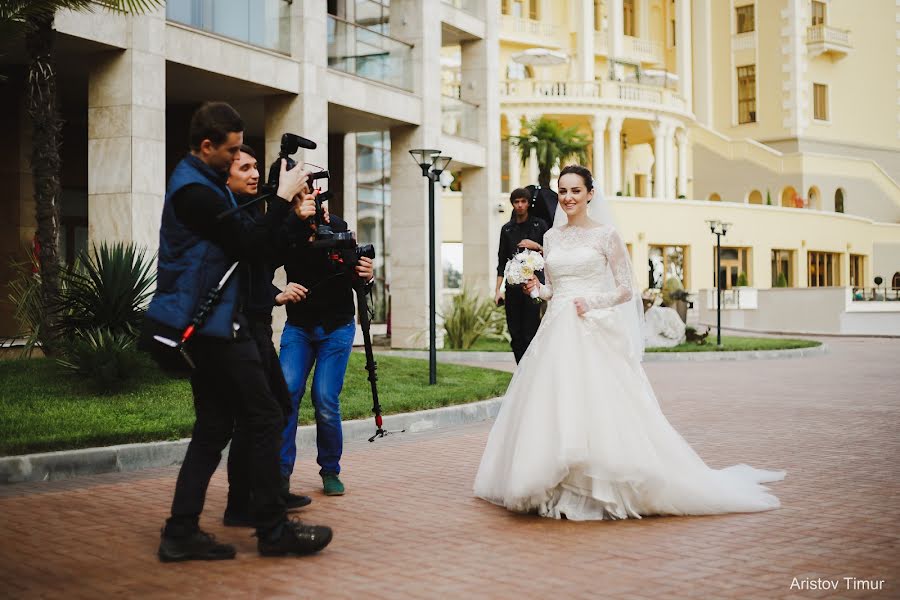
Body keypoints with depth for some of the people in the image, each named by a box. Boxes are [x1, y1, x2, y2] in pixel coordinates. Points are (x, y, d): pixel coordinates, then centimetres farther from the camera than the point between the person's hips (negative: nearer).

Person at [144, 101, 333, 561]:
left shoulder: (202, 182, 16)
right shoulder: (195, 191, -16)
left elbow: (243, 235, 15)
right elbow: (250, 245, -17)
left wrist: (291, 214, 4)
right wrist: (284, 199, -11)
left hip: (204, 324, 11)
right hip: (213, 324, -11)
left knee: (213, 427, 11)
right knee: (264, 419, -5)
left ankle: (181, 532, 11)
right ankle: (272, 530, 3)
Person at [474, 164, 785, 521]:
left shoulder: (605, 235, 1)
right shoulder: (551, 238, 14)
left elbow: (625, 291, 0)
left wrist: (591, 302, -14)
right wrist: (537, 288, 0)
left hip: (594, 334, -5)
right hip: (556, 333, 5)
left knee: (598, 408, -11)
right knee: (552, 409, 0)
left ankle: (601, 490, -2)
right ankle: (558, 490, 9)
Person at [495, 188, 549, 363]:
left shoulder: (539, 225, 5)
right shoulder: (507, 229, 13)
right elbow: (502, 261, 13)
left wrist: (536, 246, -13)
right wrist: (497, 289, 7)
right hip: (513, 288, 4)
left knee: (530, 333, -9)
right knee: (515, 335, 4)